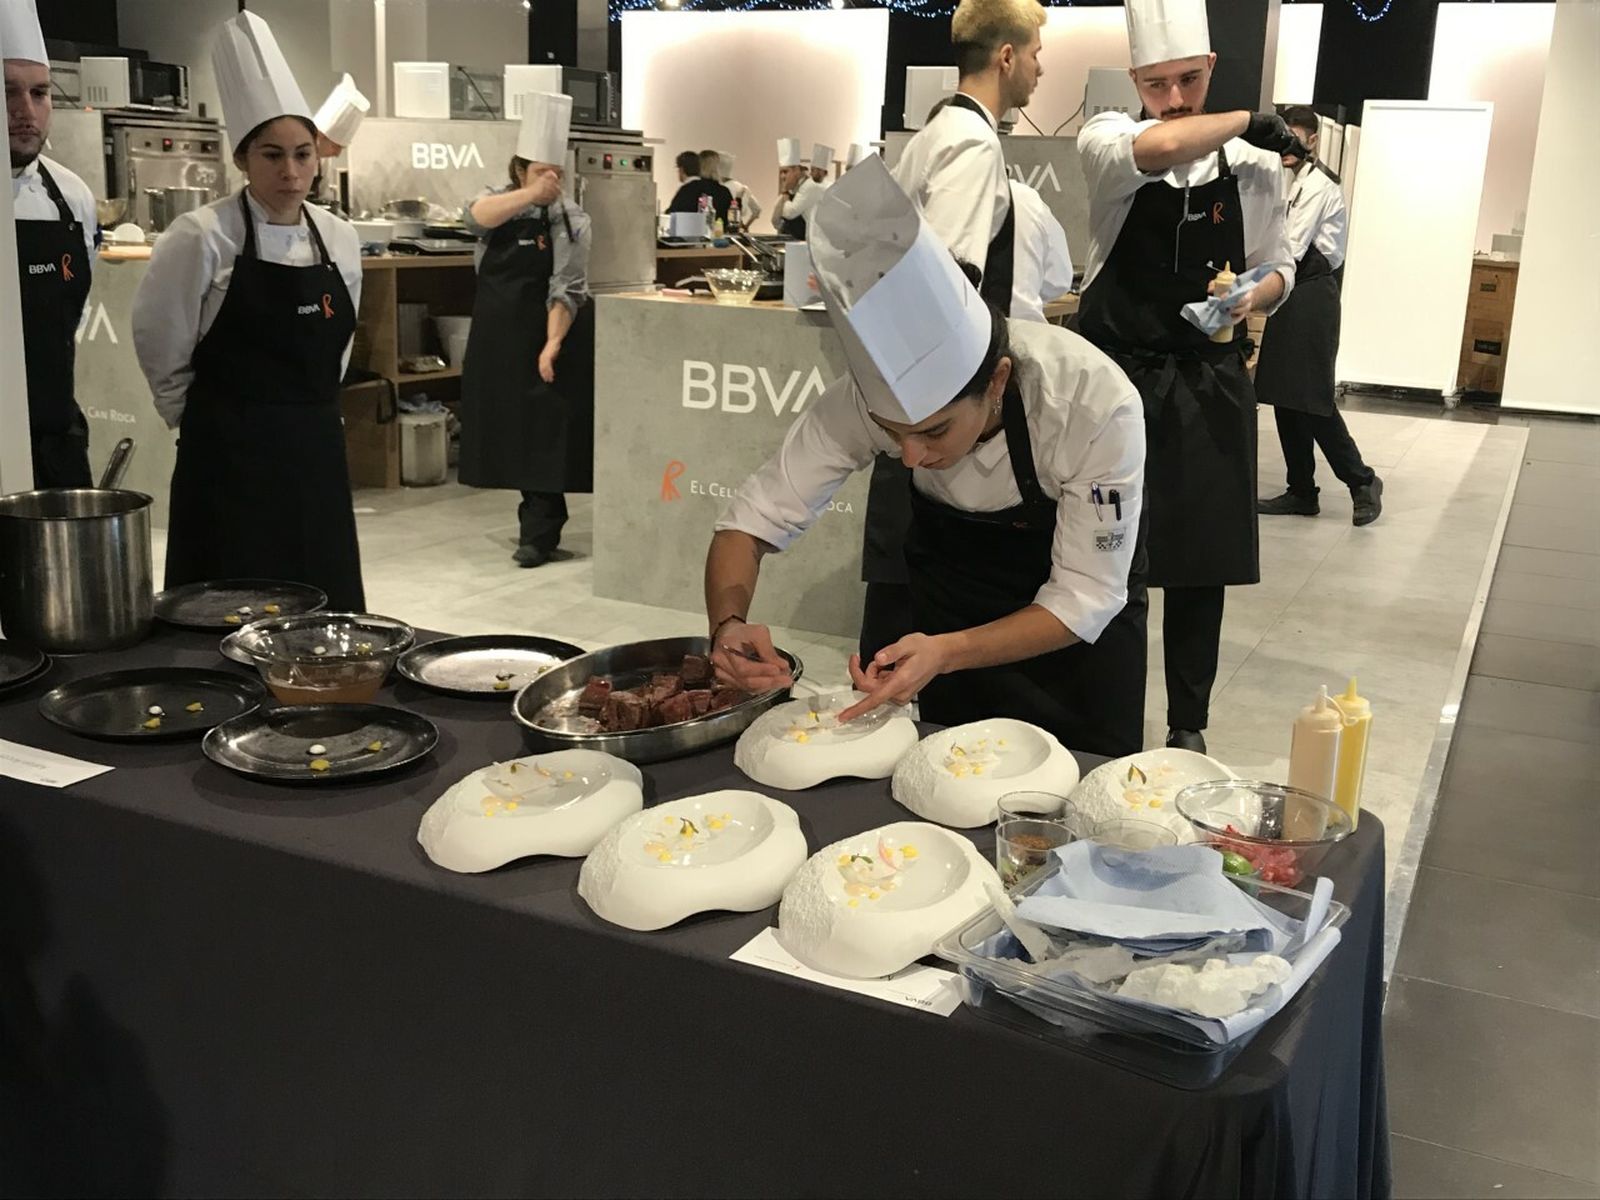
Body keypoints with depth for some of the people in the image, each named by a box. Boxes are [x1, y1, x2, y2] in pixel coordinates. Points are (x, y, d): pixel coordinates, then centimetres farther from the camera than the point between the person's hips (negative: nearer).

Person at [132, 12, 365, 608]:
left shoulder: (340, 239, 5)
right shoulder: (201, 238, -11)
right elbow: (161, 346, -2)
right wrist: (215, 423, 8)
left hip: (317, 451, 5)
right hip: (230, 456, -5)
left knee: (326, 611, 8)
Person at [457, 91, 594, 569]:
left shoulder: (571, 220, -6)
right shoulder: (498, 202, 3)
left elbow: (566, 289, -16)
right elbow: (476, 217, -23)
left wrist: (552, 344, -27)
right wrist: (531, 193, -30)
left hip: (543, 337, -4)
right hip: (497, 337, 4)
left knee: (544, 430, -7)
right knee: (511, 426, 9)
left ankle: (538, 532, -2)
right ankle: (540, 519, 23)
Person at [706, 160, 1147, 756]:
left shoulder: (1097, 403, -37)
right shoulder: (866, 396, -30)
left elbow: (1086, 596, -29)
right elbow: (752, 520, -21)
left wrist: (947, 653, -43)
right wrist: (728, 625, -41)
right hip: (945, 588, 2)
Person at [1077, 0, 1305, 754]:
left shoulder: (1253, 164, 3)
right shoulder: (1107, 142, -5)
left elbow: (1276, 270, 12)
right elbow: (1160, 147, -28)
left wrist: (1252, 297, -10)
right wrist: (1249, 120, -12)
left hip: (1209, 386, 2)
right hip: (1115, 378, -2)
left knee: (1201, 565, 7)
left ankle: (1188, 725, 23)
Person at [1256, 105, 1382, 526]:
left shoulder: (1317, 186, -11)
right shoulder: (1293, 183, 17)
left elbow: (1291, 247, -17)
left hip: (1311, 297, -9)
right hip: (1294, 296, 9)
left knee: (1310, 398, -8)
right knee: (1285, 397, 8)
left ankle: (1362, 481, 5)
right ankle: (1301, 492, 14)